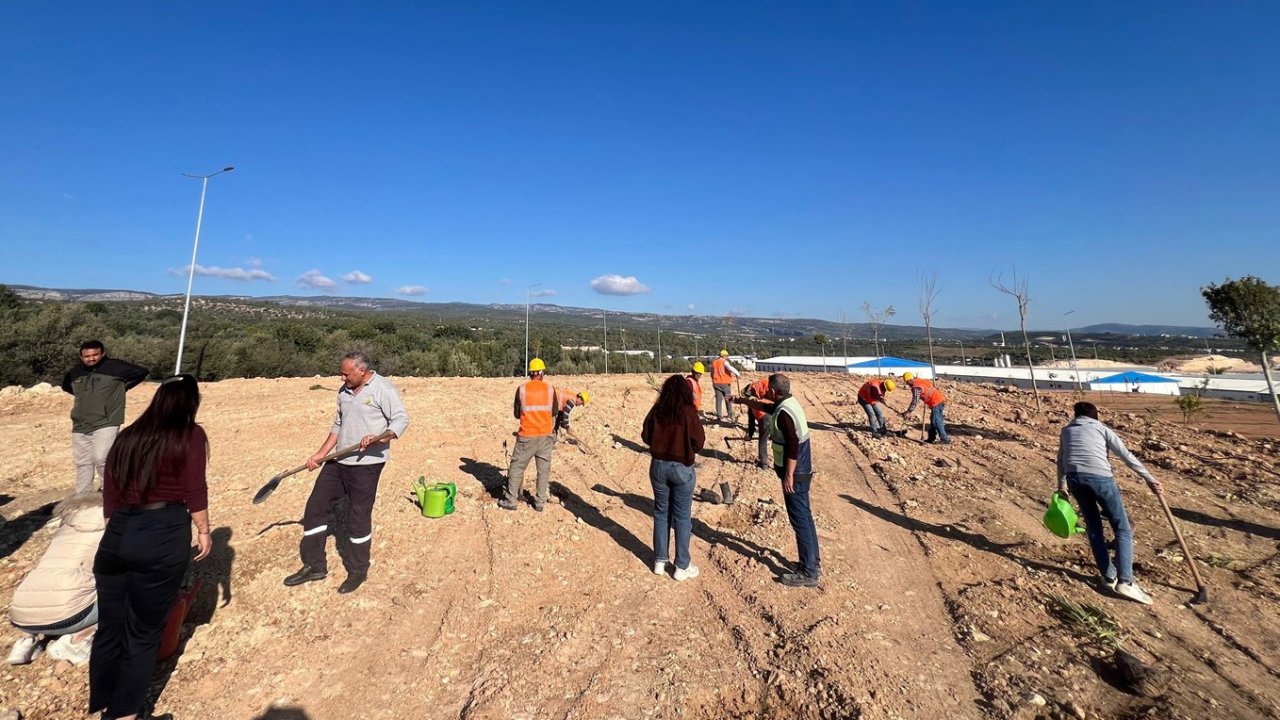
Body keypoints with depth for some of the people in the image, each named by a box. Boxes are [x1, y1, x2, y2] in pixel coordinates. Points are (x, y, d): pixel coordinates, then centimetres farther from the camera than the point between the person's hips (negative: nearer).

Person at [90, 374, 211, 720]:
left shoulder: (126, 436, 12)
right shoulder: (191, 435, -5)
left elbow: (110, 492, 14)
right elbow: (194, 488, -9)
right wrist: (203, 530, 2)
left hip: (117, 535, 5)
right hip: (164, 536, -5)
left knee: (109, 628, 19)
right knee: (143, 633, 11)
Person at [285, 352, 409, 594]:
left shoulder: (383, 389, -13)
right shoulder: (344, 390, 11)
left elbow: (401, 419, -17)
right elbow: (338, 425, 18)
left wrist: (377, 438, -32)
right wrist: (321, 453, 13)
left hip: (366, 464, -8)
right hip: (339, 461, 8)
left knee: (359, 518, 2)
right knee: (315, 506, 12)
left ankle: (358, 572, 21)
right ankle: (314, 566, 27)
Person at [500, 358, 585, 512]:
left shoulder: (522, 389, -6)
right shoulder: (550, 388, -3)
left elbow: (517, 414, 3)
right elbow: (555, 411, 6)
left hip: (527, 436, -1)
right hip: (546, 435, 2)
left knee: (517, 467, 11)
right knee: (544, 469, 11)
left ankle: (511, 500, 16)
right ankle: (540, 501, 15)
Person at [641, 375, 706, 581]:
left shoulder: (656, 410, -6)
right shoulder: (688, 412, -15)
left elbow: (646, 436, 2)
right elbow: (699, 441, -10)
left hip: (658, 465, 3)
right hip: (682, 468, -3)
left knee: (661, 513, 16)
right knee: (682, 517, 8)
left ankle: (660, 561, 27)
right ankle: (682, 566, 18)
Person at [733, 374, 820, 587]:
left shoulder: (784, 413, -24)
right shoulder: (788, 402, 6)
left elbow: (793, 447, -27)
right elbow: (766, 406, 26)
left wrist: (789, 475, -22)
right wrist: (743, 400, 33)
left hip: (795, 474, -10)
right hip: (802, 470, 10)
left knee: (800, 520, -2)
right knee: (804, 517, 18)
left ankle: (809, 573, 7)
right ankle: (813, 563, 30)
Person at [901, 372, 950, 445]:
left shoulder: (916, 387, -13)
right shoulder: (921, 380, 15)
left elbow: (914, 401, -13)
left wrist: (908, 412, -6)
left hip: (936, 403, -10)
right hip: (941, 399, 10)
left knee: (936, 422, -5)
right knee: (933, 420, 15)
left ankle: (945, 439, -3)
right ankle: (931, 438, 21)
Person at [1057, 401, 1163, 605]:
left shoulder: (1066, 430, 27)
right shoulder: (1102, 429, 19)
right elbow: (1127, 456, 13)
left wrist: (1062, 485, 41)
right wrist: (1150, 479, 17)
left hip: (1074, 478, 3)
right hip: (1100, 477, -3)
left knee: (1093, 527, 17)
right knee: (1123, 529, 6)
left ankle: (1109, 577, 18)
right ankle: (1125, 582, -3)